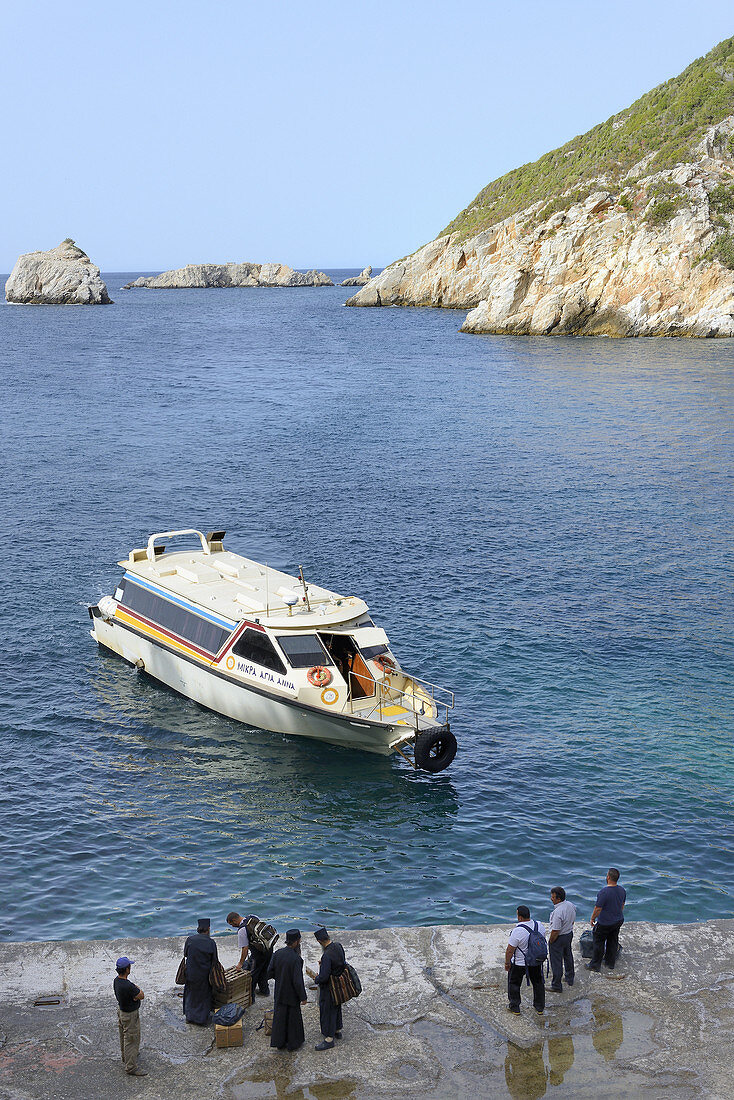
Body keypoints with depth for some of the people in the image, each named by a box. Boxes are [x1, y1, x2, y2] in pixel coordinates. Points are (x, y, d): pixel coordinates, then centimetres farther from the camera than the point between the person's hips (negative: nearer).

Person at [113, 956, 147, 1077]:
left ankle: (125, 1056, 49)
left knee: (124, 1036, 28)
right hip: (130, 1015, -9)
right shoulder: (128, 986, -36)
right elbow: (141, 996, -20)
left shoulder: (116, 981, -8)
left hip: (121, 1010, 9)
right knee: (131, 1039, 3)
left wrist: (135, 995, -16)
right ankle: (131, 1067, 13)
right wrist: (138, 989, -4)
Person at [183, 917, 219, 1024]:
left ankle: (189, 1016, 28)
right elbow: (215, 961, -9)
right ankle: (202, 1018, 22)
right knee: (204, 995, 17)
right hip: (205, 974, -2)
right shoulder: (210, 942, -15)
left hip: (191, 973, 2)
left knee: (191, 994, 22)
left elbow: (185, 954, 4)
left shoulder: (190, 940, -10)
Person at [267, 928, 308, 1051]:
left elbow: (270, 972, -3)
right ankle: (293, 1043, 30)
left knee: (280, 1016, 19)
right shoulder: (296, 959, -29)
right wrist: (303, 997, -13)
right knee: (293, 1017, 14)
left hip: (279, 992, 5)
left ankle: (279, 1042, 32)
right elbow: (298, 981, -25)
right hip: (292, 994, -5)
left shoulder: (277, 954, -10)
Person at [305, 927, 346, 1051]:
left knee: (327, 1012, 6)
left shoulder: (327, 955, -34)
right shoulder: (338, 946, -8)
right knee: (336, 1008, 26)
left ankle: (328, 1039, 18)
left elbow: (323, 977, -31)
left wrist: (315, 978, -10)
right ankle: (337, 1030, 44)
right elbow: (343, 961, 10)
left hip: (328, 988, -9)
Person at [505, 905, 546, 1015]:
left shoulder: (517, 931, -29)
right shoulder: (540, 925, -10)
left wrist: (507, 963, -8)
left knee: (514, 983, 16)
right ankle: (540, 1008, 31)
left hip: (519, 963, -5)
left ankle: (514, 1007, 25)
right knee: (538, 983, 22)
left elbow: (510, 950, -22)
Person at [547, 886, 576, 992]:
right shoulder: (571, 905, -8)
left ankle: (557, 986, 16)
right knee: (568, 956, 26)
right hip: (569, 934, 9)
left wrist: (550, 941, -13)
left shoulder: (558, 912, -34)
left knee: (556, 962, 6)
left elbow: (555, 931, -28)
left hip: (558, 938, -9)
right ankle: (569, 979, 44)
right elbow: (572, 921, 8)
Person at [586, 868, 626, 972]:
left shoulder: (604, 892, -28)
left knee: (599, 943, 9)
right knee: (613, 942, 21)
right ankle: (610, 963, 34)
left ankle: (595, 965, 19)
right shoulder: (622, 890, -6)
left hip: (605, 923, -6)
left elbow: (598, 909, -22)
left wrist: (592, 919, -7)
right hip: (618, 921, 6)